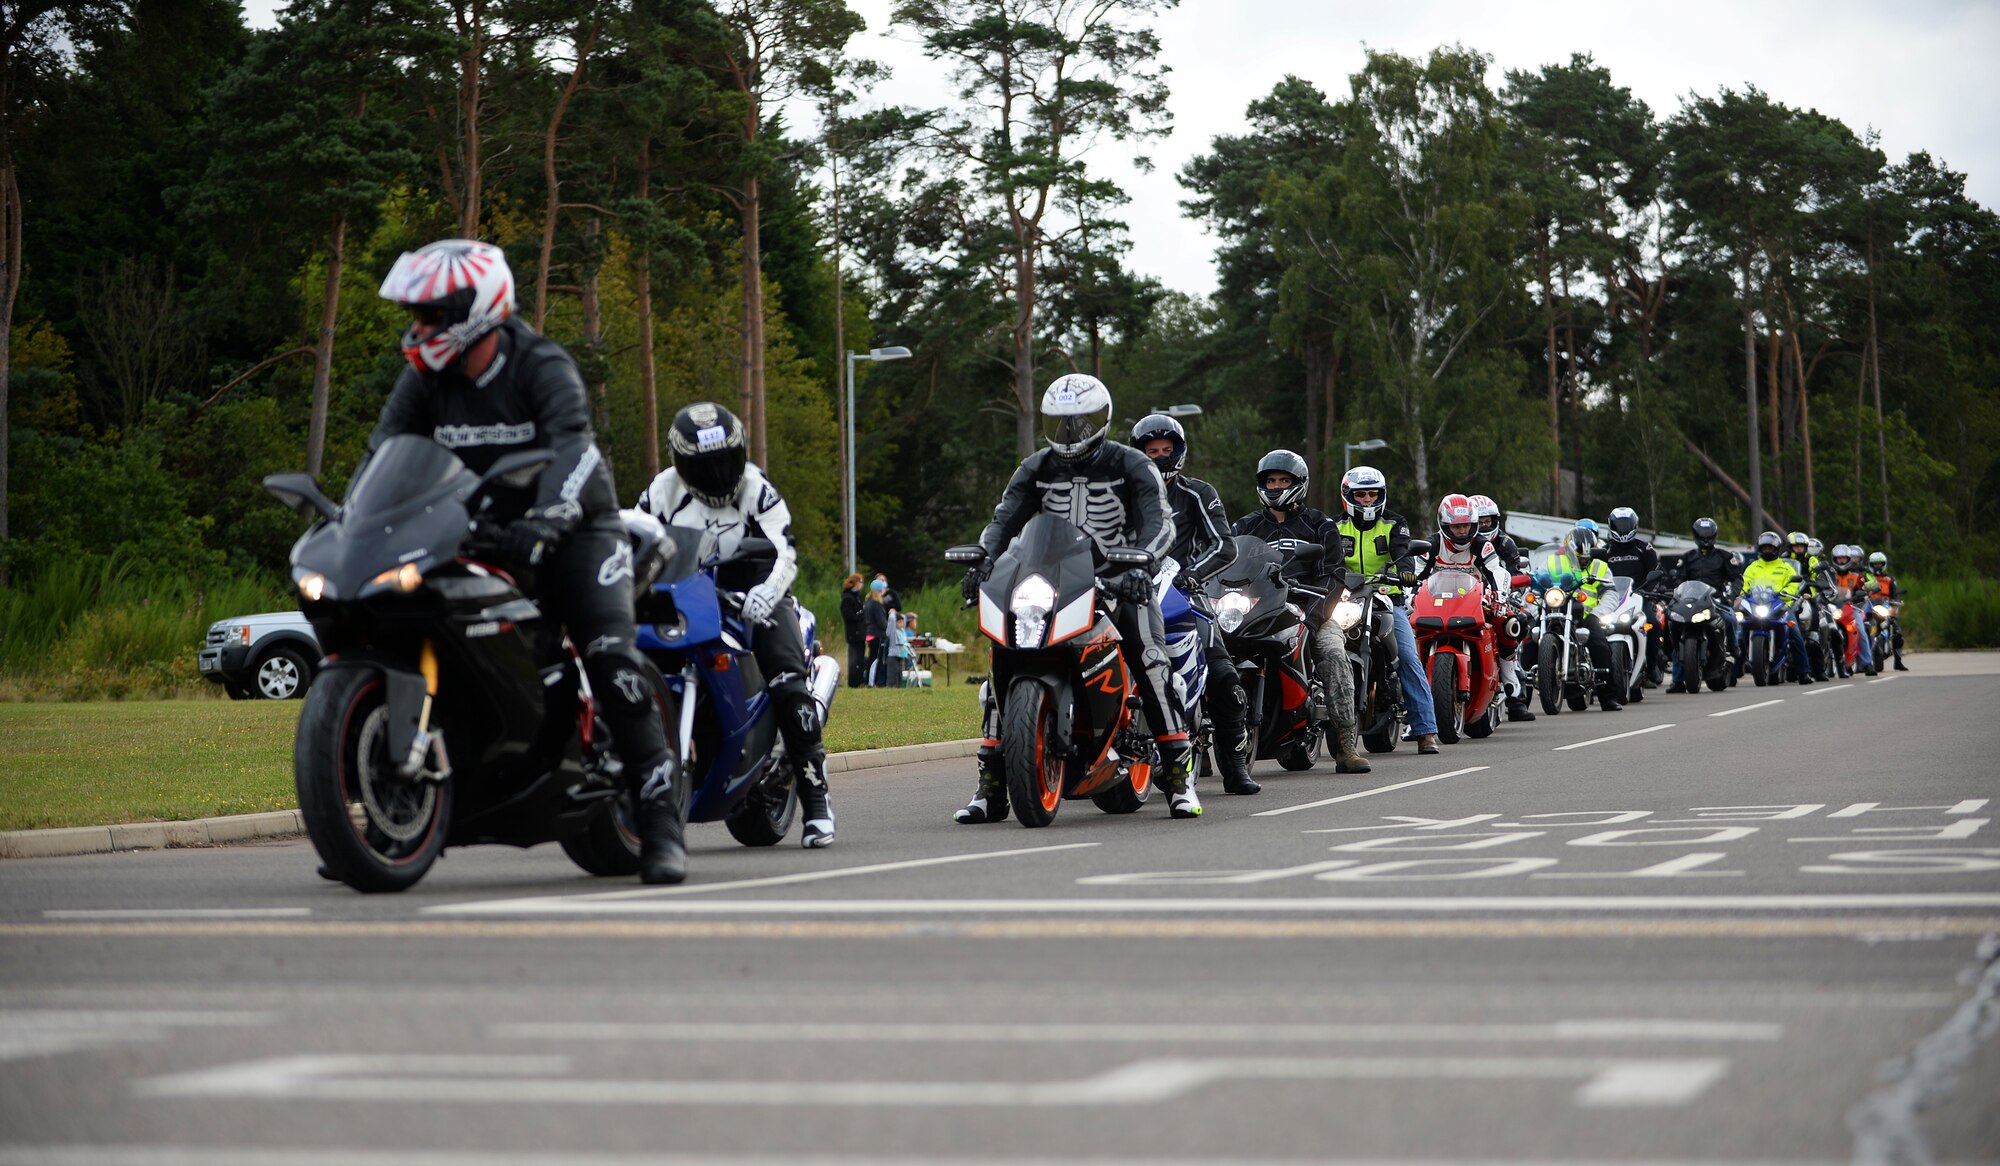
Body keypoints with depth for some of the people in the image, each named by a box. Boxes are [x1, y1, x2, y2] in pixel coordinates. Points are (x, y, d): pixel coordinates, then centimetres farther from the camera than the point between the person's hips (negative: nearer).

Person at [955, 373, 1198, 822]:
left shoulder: (1132, 466, -3)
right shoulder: (1037, 468, 8)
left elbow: (1158, 522, -13)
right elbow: (1004, 519, 2)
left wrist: (1138, 564, -34)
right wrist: (982, 562, -18)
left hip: (1117, 582, -3)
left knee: (1150, 659, -24)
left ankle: (1180, 774, -15)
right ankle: (991, 784, -4)